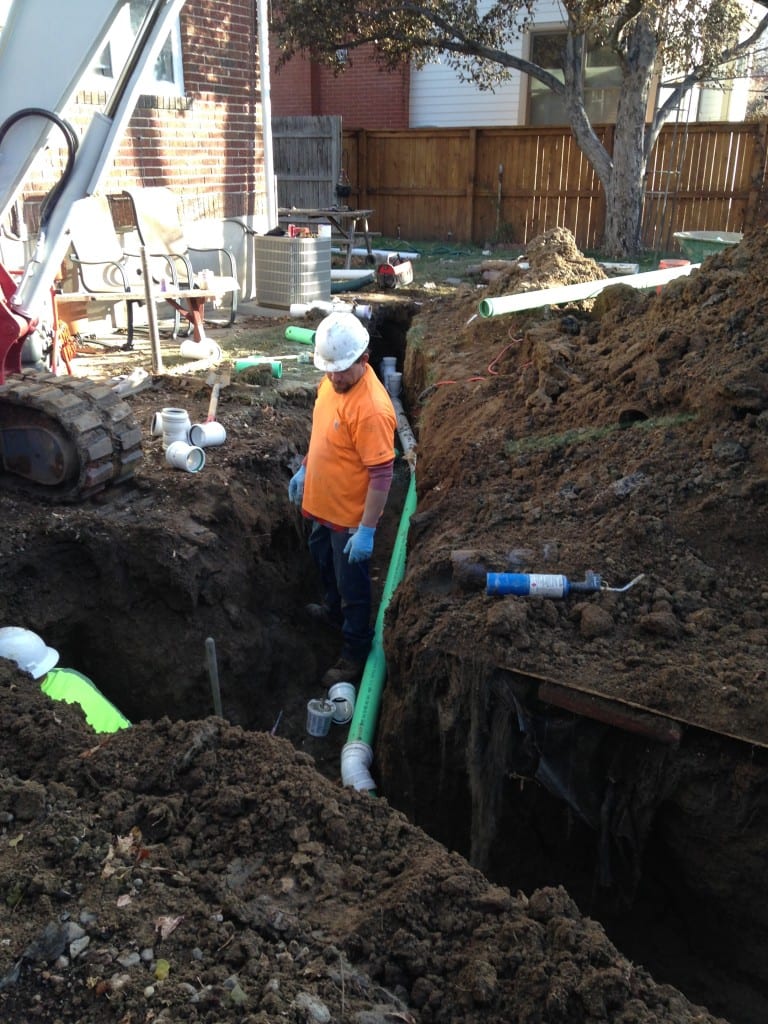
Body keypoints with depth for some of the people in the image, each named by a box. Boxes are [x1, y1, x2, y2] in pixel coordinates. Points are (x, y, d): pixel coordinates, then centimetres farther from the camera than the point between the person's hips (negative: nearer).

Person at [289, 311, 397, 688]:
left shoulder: (371, 409, -32)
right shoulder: (332, 381, -4)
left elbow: (382, 475, -29)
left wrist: (366, 530, -27)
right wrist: (304, 470, 19)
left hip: (350, 515, -9)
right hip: (322, 503, 9)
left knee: (353, 586, 9)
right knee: (323, 560, 31)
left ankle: (355, 655, 28)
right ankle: (333, 608, 58)